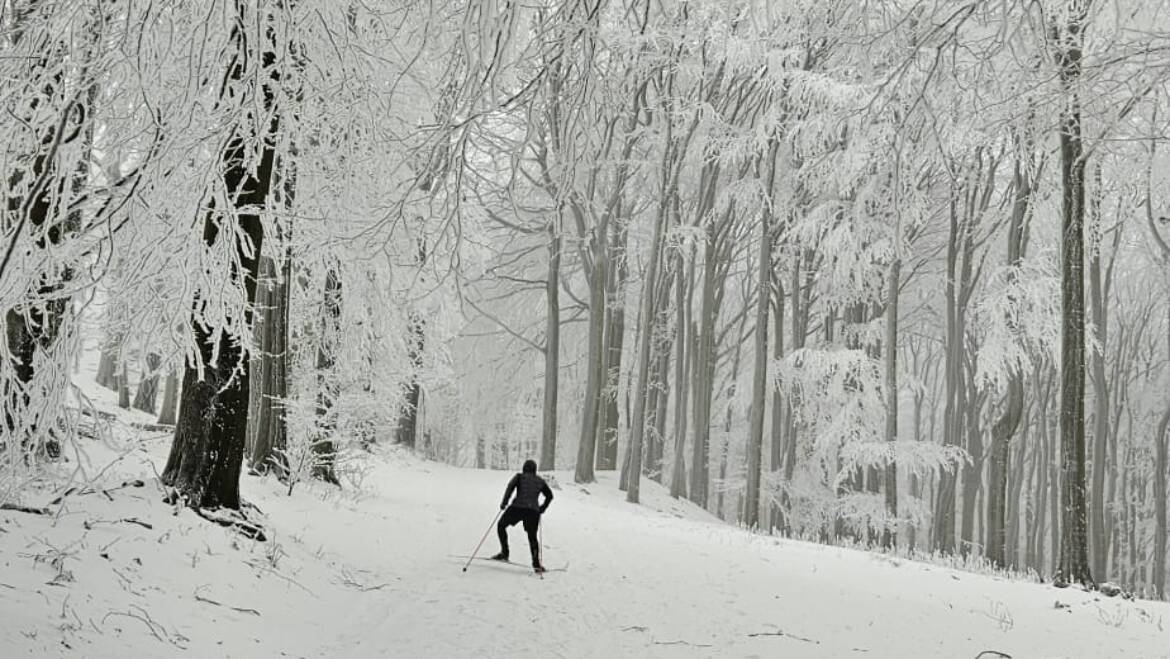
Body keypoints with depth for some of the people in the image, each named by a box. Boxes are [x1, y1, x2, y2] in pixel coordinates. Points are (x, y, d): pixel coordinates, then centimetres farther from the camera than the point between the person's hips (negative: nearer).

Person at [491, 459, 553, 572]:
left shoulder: (519, 477, 10)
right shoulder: (540, 481, 19)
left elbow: (511, 486, -6)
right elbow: (549, 495, 21)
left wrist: (504, 503, -1)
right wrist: (542, 508, 31)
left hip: (518, 507, -3)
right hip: (534, 511, 3)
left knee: (501, 525, 18)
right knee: (532, 536, 14)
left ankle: (504, 553, 10)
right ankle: (536, 563, 1)